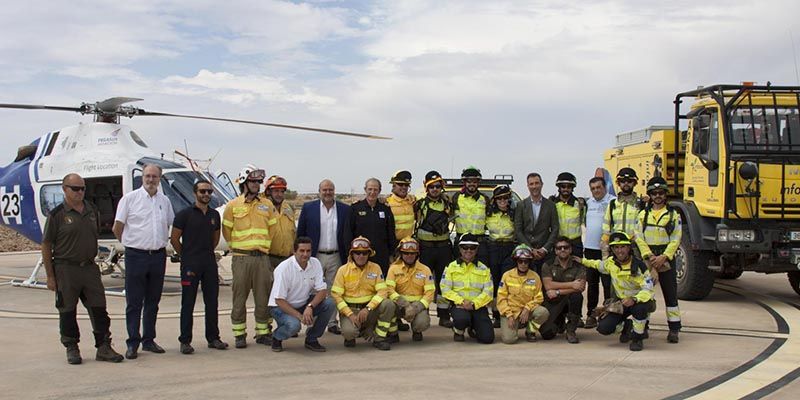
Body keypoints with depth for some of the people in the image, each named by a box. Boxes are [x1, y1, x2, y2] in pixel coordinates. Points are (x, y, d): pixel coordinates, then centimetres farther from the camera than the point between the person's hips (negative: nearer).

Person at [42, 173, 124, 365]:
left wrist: (91, 260, 15)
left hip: (90, 268, 5)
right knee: (67, 312, 5)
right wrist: (50, 276, -7)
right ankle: (72, 349, 17)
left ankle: (104, 347, 10)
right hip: (66, 269, -4)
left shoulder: (91, 211, 9)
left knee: (99, 309, 4)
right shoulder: (57, 214, -7)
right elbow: (46, 246, -5)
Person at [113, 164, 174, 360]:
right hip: (136, 256, -4)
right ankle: (133, 343, 5)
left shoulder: (164, 201, 9)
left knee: (153, 301, 11)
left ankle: (149, 340, 19)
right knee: (134, 302, -1)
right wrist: (131, 243, 6)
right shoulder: (130, 199, -3)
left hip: (159, 255, 4)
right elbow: (117, 228, 0)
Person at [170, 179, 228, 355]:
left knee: (212, 302, 8)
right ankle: (185, 341, 4)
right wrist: (186, 256, 5)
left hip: (210, 263, 5)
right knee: (188, 304, -1)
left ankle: (213, 338, 18)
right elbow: (174, 239, -1)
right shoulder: (185, 214, -5)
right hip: (190, 265, -5)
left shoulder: (214, 215, 11)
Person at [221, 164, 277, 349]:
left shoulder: (266, 204, 9)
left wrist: (263, 246, 11)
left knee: (263, 297, 5)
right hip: (241, 258, -2)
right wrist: (237, 247, 8)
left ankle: (263, 333, 15)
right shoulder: (233, 205, 1)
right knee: (239, 297, 2)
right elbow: (226, 231, 6)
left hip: (262, 257, 2)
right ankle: (239, 334, 11)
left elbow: (272, 229, 15)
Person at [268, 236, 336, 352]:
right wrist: (299, 316, -28)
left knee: (329, 304, -18)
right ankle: (276, 337, 1)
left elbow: (322, 290, -9)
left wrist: (310, 307, -27)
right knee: (294, 325, -36)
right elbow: (279, 300, -21)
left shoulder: (315, 263, -7)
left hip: (304, 304, 6)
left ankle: (311, 339, -1)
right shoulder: (284, 268, -22)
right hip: (282, 307, -5)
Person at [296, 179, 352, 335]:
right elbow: (300, 233, 3)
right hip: (315, 256, -1)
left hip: (336, 257, 1)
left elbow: (348, 235, 6)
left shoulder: (345, 209, 5)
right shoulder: (308, 208, 1)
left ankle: (332, 323, 15)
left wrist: (348, 257, 2)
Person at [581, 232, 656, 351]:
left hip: (639, 301, -5)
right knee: (604, 328, -14)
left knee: (639, 308, -42)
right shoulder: (610, 262, -3)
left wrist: (634, 299, -45)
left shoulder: (639, 265, -20)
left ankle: (638, 338, -13)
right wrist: (583, 261, 23)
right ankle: (627, 326, 21)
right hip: (621, 301, 5)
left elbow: (648, 290, -28)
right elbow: (598, 264, 24)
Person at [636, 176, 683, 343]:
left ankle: (674, 329, 6)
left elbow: (675, 240, -2)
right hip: (647, 259, 2)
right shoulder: (643, 214, 8)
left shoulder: (673, 215, 3)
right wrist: (649, 256, -12)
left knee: (670, 294, 1)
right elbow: (639, 237, 1)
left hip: (666, 259, -1)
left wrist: (663, 257, -14)